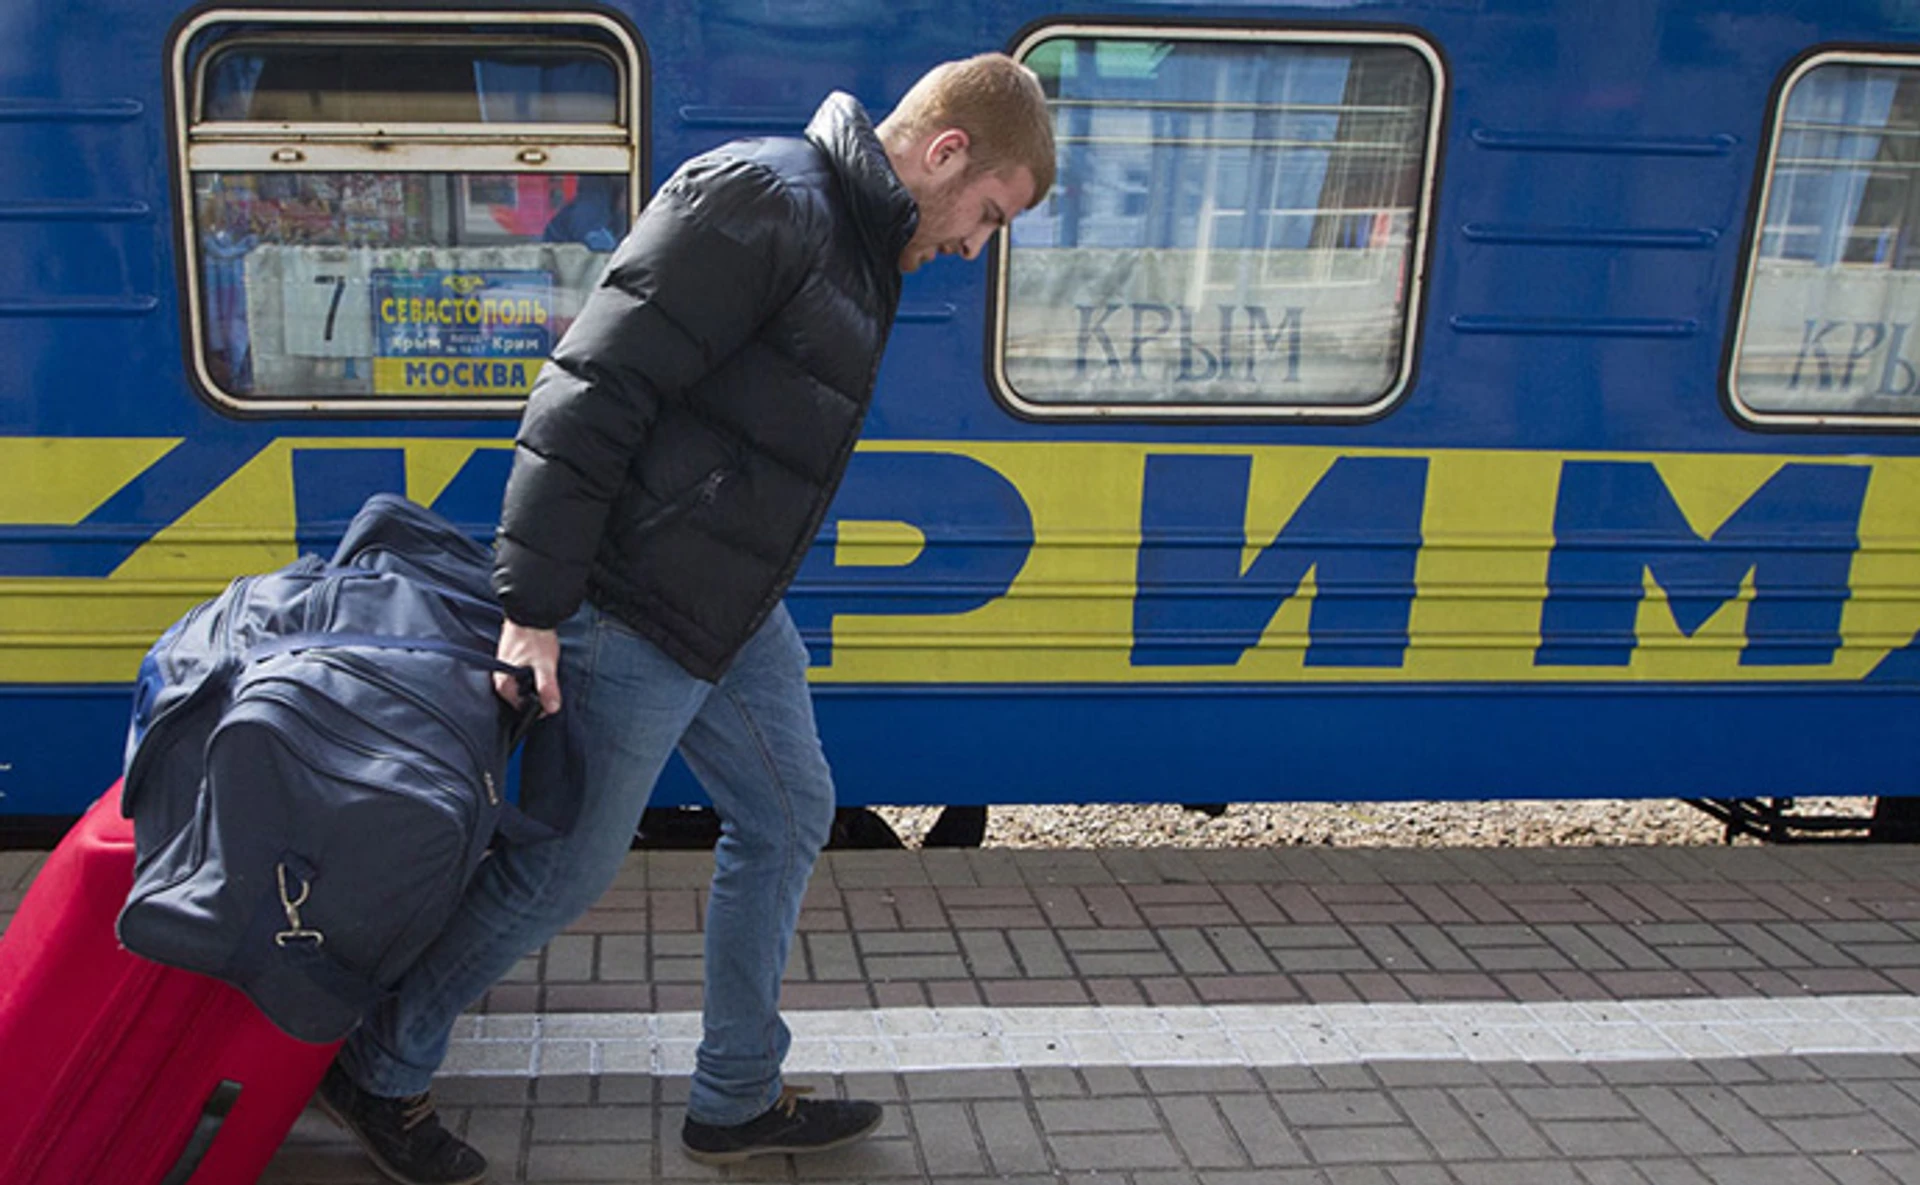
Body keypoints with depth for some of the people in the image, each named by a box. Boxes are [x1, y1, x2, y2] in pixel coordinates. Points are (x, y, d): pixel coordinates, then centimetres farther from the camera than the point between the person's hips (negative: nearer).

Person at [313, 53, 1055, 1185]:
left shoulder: (858, 245, 13)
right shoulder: (759, 197, -19)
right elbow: (593, 394, -24)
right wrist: (534, 607, -24)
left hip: (737, 618, 10)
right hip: (632, 613, -10)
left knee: (788, 817, 15)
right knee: (568, 868, 3)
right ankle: (380, 1074, 25)